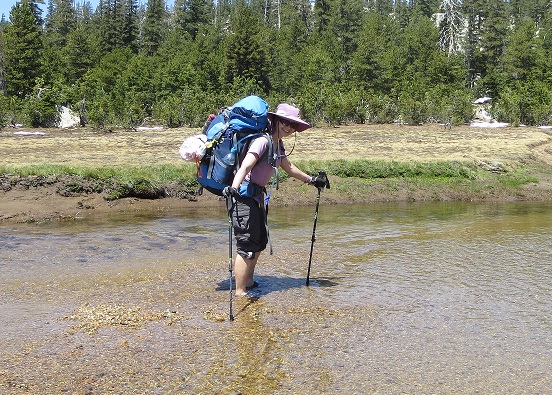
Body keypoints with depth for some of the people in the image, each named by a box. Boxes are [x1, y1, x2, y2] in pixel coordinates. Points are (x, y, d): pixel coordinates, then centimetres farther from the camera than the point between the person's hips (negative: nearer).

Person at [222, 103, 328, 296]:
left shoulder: (278, 144, 12)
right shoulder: (263, 141, -17)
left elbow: (288, 167, 29)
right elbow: (245, 166, -32)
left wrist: (311, 180, 39)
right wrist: (234, 188, -48)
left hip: (257, 197, 10)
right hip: (244, 196, -10)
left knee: (260, 242, 18)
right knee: (247, 246, -8)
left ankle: (248, 282, 33)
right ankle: (240, 292, -1)